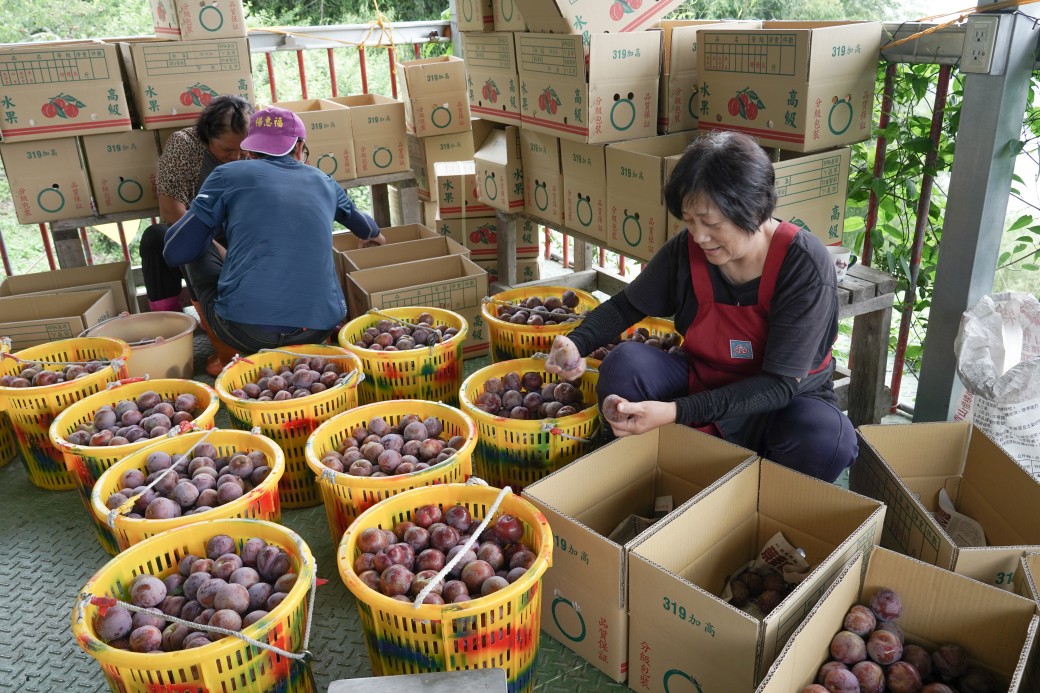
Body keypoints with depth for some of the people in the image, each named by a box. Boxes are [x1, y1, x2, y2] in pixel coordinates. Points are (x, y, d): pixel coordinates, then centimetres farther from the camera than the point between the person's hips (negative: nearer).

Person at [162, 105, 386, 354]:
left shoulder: (229, 175, 6)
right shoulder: (322, 181, 17)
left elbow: (175, 252, 4)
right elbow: (357, 219, 40)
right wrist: (374, 234, 65)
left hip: (246, 331, -4)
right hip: (318, 331, 4)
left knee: (199, 250, 22)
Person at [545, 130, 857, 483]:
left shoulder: (805, 265, -24)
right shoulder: (685, 250, -14)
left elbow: (780, 383, -26)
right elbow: (626, 306, 4)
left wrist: (676, 412, -36)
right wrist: (577, 343, -17)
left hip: (786, 400, -2)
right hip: (702, 384, 3)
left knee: (826, 439, -35)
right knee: (625, 363, -23)